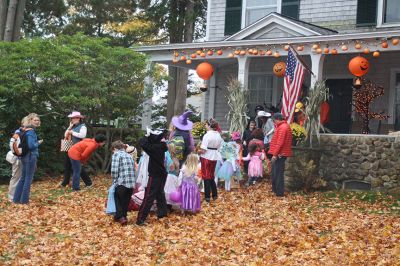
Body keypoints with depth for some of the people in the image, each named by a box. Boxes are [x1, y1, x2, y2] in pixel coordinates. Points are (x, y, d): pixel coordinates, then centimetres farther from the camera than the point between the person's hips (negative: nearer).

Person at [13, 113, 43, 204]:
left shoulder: (26, 130, 13)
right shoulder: (31, 131, -15)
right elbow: (31, 145, -21)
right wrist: (38, 143, -5)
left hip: (25, 157, 9)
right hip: (31, 157, -9)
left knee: (23, 178, 14)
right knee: (28, 179, -1)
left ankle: (16, 198, 18)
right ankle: (24, 200, 4)